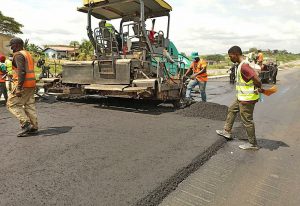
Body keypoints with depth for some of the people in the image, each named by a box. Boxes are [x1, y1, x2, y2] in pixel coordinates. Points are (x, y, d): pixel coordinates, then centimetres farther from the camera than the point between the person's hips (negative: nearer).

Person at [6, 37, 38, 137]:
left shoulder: (18, 55, -10)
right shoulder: (28, 54, 19)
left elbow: (21, 71, -21)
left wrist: (19, 88, -24)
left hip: (23, 84, -9)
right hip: (31, 84, 9)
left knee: (12, 104, 0)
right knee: (30, 105, 9)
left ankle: (26, 124, -7)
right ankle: (33, 127, 12)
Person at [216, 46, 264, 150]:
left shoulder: (244, 66, -24)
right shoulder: (243, 64, 10)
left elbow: (257, 80, -31)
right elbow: (254, 76, 16)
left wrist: (258, 89, -11)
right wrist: (259, 89, 8)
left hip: (247, 98, -11)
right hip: (242, 97, 11)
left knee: (247, 120, 1)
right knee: (232, 110, 22)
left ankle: (253, 144, 16)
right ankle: (227, 132, 36)